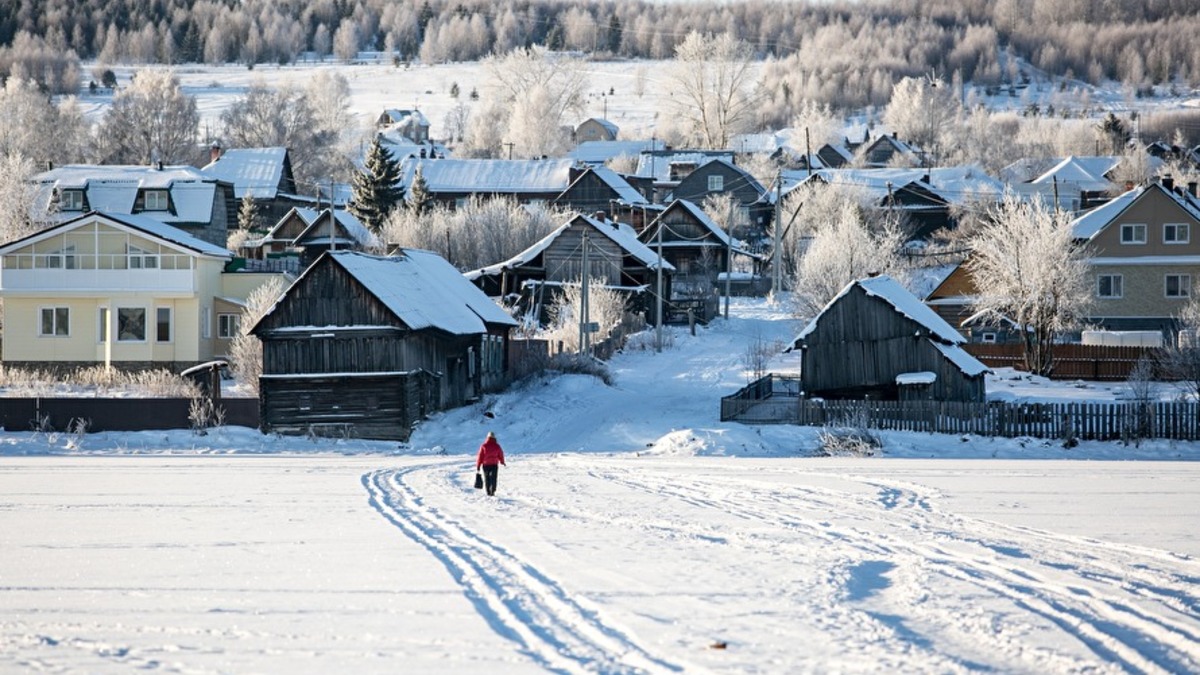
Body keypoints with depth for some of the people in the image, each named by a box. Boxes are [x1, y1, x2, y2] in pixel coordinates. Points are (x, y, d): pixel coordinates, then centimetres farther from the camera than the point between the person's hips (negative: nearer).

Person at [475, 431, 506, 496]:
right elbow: (501, 455, 7)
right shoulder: (497, 446, -5)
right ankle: (492, 491, -11)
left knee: (487, 479, 12)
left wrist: (478, 466, 3)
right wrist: (502, 462, 27)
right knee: (493, 479, 3)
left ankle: (488, 492, 12)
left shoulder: (483, 446, -8)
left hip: (485, 465, 0)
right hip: (494, 464, 0)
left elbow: (480, 456, -5)